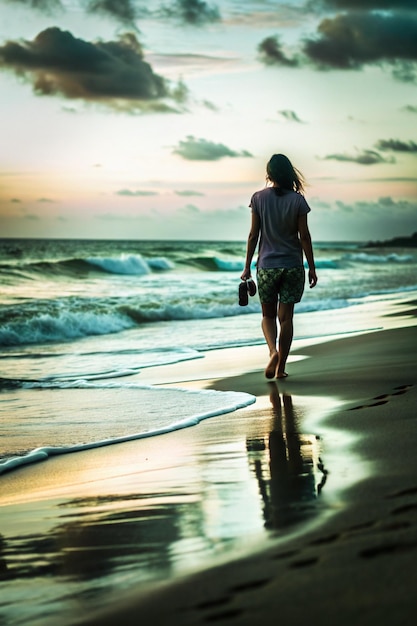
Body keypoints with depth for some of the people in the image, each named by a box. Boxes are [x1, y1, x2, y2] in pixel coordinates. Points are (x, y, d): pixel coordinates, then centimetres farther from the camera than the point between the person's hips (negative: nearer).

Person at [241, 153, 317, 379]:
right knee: (286, 317, 7)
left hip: (267, 265, 0)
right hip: (292, 266, 0)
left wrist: (247, 267, 5)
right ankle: (281, 367, 8)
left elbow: (253, 235, -2)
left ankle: (273, 351, -13)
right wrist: (312, 268, 4)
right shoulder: (297, 200, -5)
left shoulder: (259, 198, -4)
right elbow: (304, 236, -3)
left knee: (268, 315, 13)